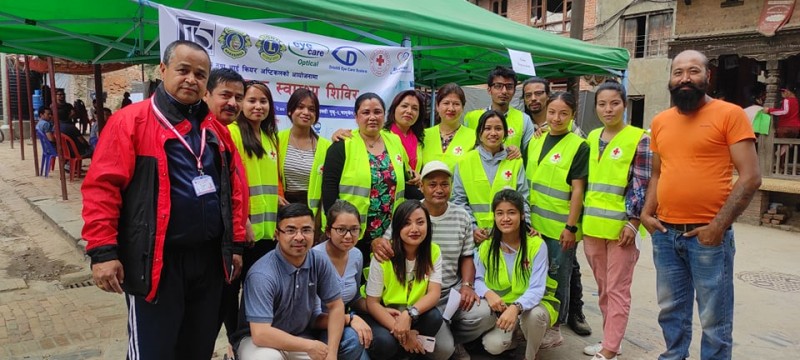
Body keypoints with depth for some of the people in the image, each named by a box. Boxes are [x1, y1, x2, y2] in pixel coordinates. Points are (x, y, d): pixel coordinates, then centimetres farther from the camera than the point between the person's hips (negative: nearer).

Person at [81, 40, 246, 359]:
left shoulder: (216, 129, 11)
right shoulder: (130, 121, -6)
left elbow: (234, 189, 13)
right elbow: (102, 187, -11)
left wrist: (236, 243, 10)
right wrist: (103, 251, -16)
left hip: (210, 258, 6)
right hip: (156, 262, -5)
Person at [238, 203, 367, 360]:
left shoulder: (319, 262, -11)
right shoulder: (262, 275, -28)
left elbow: (336, 305, -3)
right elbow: (261, 334, -32)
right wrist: (310, 346, -24)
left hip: (300, 335, 5)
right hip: (262, 341, -4)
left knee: (352, 341, -10)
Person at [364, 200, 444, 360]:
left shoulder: (434, 251, -8)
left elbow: (434, 293, -17)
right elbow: (372, 303, -16)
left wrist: (409, 314, -35)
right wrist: (400, 331, -27)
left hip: (415, 316, 3)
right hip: (384, 316, -3)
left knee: (434, 317, -28)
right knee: (385, 342, -32)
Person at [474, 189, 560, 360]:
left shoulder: (536, 245, -15)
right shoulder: (486, 247, -4)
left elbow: (537, 289, -22)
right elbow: (478, 279, -2)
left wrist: (515, 307, -41)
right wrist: (488, 293, -26)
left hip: (532, 305, -1)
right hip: (500, 308, 2)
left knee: (535, 314, -37)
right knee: (493, 345, -25)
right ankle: (511, 336, 14)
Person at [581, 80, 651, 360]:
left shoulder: (639, 139, -6)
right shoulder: (592, 137, 11)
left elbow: (642, 185, -9)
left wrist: (633, 222, -15)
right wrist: (582, 219, 14)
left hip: (620, 226, -6)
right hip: (592, 225, 6)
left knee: (617, 290, 1)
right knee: (603, 287, 14)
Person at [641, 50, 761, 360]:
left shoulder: (730, 114, -5)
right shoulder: (660, 121, 11)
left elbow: (750, 177, -10)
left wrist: (719, 226, -15)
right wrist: (646, 212, 4)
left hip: (707, 235, -5)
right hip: (665, 234, 5)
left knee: (714, 319, 5)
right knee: (671, 311, 16)